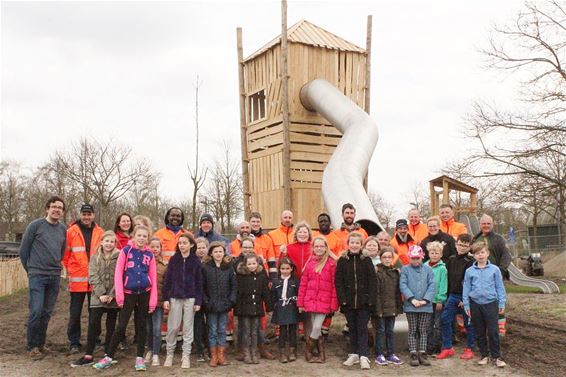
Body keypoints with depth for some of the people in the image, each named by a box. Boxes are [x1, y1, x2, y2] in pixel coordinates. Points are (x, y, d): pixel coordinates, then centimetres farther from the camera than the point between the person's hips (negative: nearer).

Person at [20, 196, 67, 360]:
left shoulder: (63, 230, 9)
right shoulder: (35, 226, -4)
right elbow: (23, 250, 1)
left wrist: (56, 267, 14)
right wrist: (31, 269, 5)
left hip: (55, 277, 4)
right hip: (37, 276, -4)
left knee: (47, 312, 9)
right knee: (36, 311, -9)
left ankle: (40, 344, 21)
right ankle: (32, 347, 3)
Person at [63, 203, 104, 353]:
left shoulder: (100, 232, 5)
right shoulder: (71, 231, -2)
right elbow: (65, 254, 2)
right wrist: (68, 270, 1)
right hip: (77, 279, -2)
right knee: (75, 313, 4)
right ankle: (74, 342, 14)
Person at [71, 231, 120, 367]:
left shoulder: (119, 257, 0)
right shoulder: (95, 258, 6)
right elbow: (93, 277, -2)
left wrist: (112, 294, -13)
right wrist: (101, 294, -13)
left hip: (113, 298, -1)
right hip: (98, 297, 1)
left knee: (111, 326, 7)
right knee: (93, 324, -5)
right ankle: (88, 356, 2)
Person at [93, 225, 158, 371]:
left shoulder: (149, 255, 3)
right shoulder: (126, 251, -2)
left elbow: (153, 278, 3)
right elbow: (118, 273, -6)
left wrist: (153, 300, -2)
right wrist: (119, 295, -13)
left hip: (144, 293, 2)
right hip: (129, 293, -2)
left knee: (141, 326, 8)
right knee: (121, 325, -1)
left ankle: (139, 357, 17)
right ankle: (109, 357, 9)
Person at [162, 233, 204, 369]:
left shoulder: (196, 261, 0)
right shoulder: (173, 259, 2)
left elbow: (199, 282, 0)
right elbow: (167, 280, 2)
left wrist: (198, 301, -5)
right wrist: (165, 298, -4)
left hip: (190, 298, -1)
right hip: (175, 297, 1)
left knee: (188, 327, 4)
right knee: (173, 327, 3)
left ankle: (186, 356, 12)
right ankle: (169, 354, 17)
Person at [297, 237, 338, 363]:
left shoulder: (331, 263, -3)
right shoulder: (310, 263, 8)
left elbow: (334, 284, -4)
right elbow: (303, 283, 8)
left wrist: (334, 303, -7)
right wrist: (300, 303, 5)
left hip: (324, 301, -4)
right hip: (311, 301, 4)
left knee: (317, 327, -8)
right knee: (314, 328, 8)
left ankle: (308, 351, 13)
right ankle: (322, 354, 22)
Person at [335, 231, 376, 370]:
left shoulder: (366, 260, 1)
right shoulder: (342, 261, 3)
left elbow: (372, 281, -2)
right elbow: (338, 281, 1)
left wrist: (370, 299, -9)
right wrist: (342, 298, -9)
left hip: (363, 301, -1)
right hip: (348, 301, 1)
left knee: (362, 329, 0)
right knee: (352, 329, 11)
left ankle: (363, 356, 1)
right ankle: (354, 354, 21)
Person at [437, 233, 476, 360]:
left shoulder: (471, 262, -10)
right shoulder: (451, 259, 9)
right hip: (452, 295, 6)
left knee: (468, 323, 5)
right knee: (445, 320, 1)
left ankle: (469, 349, 18)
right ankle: (447, 348, 9)